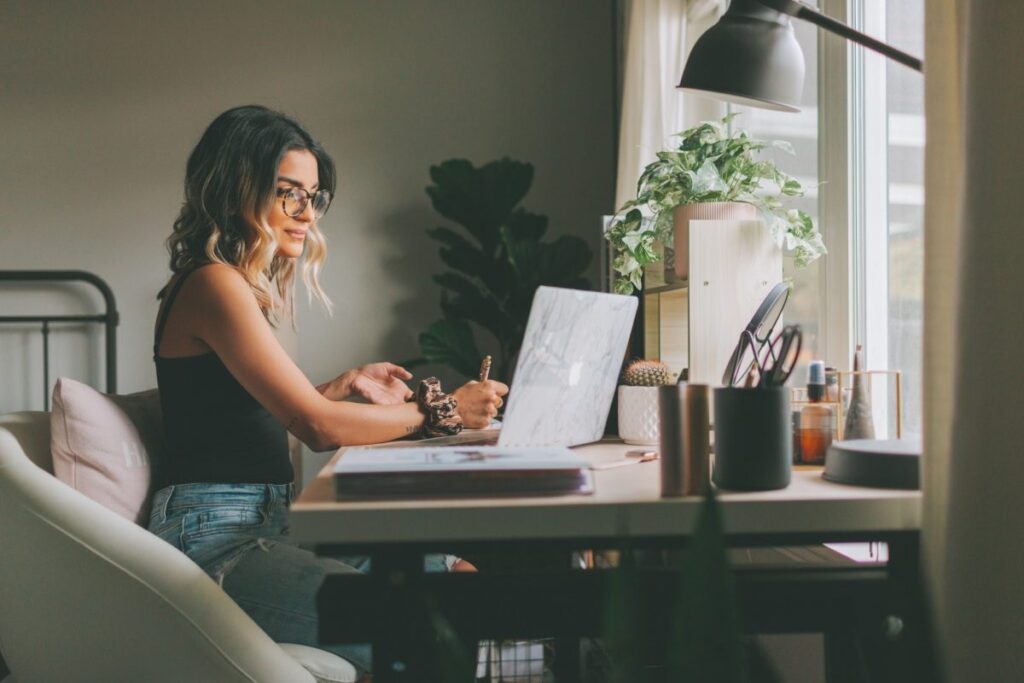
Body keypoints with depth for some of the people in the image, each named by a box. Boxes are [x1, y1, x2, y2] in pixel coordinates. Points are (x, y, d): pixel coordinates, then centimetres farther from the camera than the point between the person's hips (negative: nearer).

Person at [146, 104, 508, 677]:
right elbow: (320, 427, -17)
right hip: (216, 538, -10)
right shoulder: (214, 285, -13)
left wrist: (346, 385, 15)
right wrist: (441, 410, -10)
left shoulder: (248, 286, 18)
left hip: (265, 520, 10)